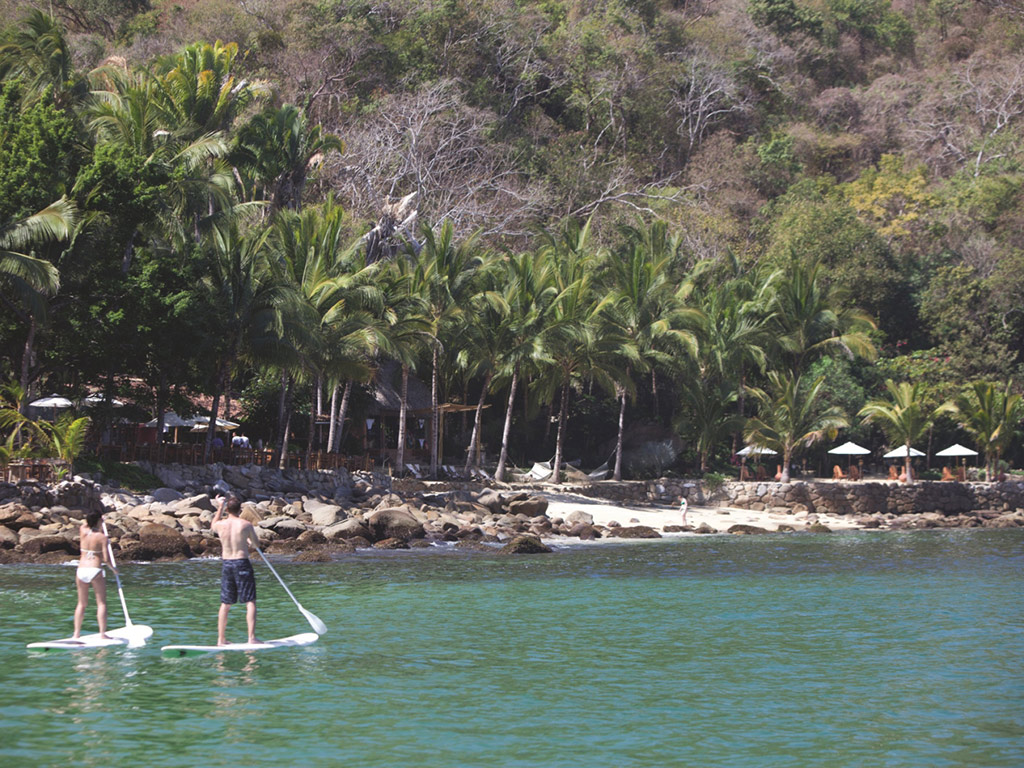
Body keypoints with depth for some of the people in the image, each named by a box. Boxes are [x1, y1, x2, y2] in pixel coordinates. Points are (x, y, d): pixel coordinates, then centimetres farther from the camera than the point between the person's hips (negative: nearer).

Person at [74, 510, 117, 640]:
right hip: (96, 570, -4)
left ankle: (76, 633, 11)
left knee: (82, 603, 13)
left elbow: (84, 524, 29)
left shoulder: (83, 531, 3)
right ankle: (103, 633, -1)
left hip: (81, 570, 4)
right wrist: (113, 567, 9)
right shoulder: (102, 537, -9)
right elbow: (105, 559, -9)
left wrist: (94, 517, 42)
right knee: (101, 603, 4)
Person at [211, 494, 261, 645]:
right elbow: (257, 544, 5)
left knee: (225, 604, 11)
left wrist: (220, 506, 33)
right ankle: (252, 637, -11)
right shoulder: (246, 525, -8)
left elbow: (213, 526, 27)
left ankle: (221, 639, 13)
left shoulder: (220, 525, 0)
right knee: (250, 602, -2)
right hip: (242, 563, -4)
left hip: (226, 564, 4)